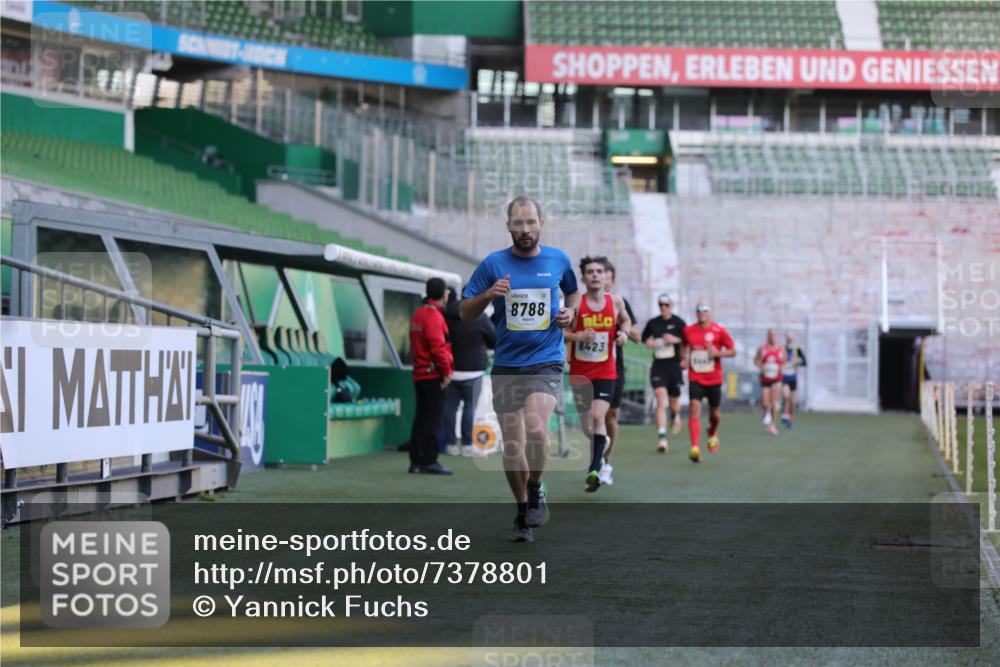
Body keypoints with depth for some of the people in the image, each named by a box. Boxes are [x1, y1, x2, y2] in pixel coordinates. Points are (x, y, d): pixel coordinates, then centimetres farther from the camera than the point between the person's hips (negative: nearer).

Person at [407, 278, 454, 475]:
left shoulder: (418, 315, 14)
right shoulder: (434, 317, -15)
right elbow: (438, 348, -21)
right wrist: (446, 372, -12)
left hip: (419, 375, 9)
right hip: (434, 376, -9)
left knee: (421, 418, 12)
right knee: (433, 420, -6)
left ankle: (416, 460, 14)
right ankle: (429, 462, -5)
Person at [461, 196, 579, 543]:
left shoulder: (558, 260, 5)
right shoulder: (493, 264, 0)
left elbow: (572, 290, 26)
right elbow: (465, 312, 4)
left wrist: (570, 310, 5)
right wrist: (489, 294, -15)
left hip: (546, 362, -1)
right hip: (507, 366, 1)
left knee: (535, 428, -25)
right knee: (512, 446, 2)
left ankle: (536, 491, 0)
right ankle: (523, 512, 21)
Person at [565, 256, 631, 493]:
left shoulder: (615, 302, 0)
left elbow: (625, 320, 21)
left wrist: (624, 332, 0)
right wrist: (576, 336, -24)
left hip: (606, 372, 0)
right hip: (580, 372, 0)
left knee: (599, 416, -19)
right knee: (587, 426, 8)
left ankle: (594, 470, -22)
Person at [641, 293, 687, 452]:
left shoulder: (679, 323, -1)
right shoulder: (652, 323, 6)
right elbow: (644, 337, 22)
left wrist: (676, 339, -15)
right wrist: (648, 342, 1)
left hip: (674, 366, -1)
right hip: (658, 366, 1)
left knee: (674, 400, 12)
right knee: (661, 400, -13)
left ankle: (675, 416, 51)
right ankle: (662, 437, -17)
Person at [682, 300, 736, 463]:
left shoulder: (719, 331, -4)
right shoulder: (688, 330, 3)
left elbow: (733, 351, 0)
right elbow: (684, 344, 24)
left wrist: (718, 353, -18)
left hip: (714, 379, 0)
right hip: (695, 378, 0)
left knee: (715, 414, 13)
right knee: (694, 409, -19)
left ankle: (713, 434, 48)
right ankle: (695, 448, -28)